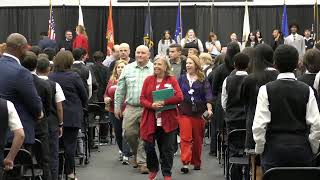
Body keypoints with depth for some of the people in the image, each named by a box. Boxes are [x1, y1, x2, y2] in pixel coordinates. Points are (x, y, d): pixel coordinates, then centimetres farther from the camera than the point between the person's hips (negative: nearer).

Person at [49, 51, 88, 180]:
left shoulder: (50, 76, -2)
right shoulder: (74, 76, -11)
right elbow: (84, 95, -3)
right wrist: (81, 106, 16)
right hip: (72, 116, -3)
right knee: (70, 143, 3)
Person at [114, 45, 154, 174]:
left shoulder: (154, 69, 2)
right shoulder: (128, 69, 10)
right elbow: (120, 89, 13)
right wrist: (117, 106, 10)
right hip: (131, 108, 3)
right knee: (129, 134, 5)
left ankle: (143, 162, 7)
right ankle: (137, 154, 31)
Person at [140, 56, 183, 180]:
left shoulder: (172, 80, 1)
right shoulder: (148, 80, 7)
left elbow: (180, 97, -10)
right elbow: (142, 99, 3)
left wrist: (164, 102, -19)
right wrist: (151, 105, -16)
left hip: (167, 121, -2)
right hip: (150, 120, 2)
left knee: (167, 149, 4)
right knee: (148, 146, 5)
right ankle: (153, 169, 29)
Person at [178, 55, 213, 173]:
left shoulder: (203, 80, 3)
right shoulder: (182, 78, 9)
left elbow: (208, 95, -4)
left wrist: (209, 109, -17)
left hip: (198, 111, 0)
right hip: (184, 111, 1)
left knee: (197, 139, 8)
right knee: (185, 137, -11)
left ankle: (196, 162, 23)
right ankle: (185, 163, -16)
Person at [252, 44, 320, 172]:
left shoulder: (266, 90, -6)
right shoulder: (307, 90, -1)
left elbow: (259, 125, -8)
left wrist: (259, 149, 5)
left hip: (274, 150, -1)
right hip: (302, 150, 2)